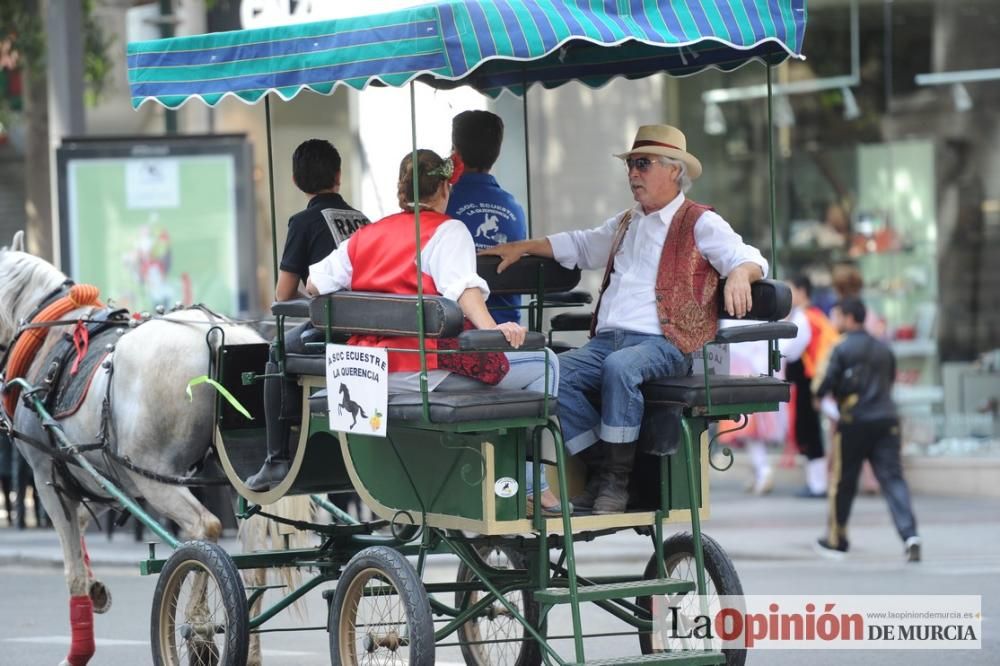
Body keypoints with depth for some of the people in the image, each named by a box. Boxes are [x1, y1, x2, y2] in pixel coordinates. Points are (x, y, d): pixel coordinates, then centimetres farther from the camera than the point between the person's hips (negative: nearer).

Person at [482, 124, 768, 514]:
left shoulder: (700, 224, 5)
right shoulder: (625, 224, 28)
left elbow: (749, 260, -5)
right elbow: (578, 246, 42)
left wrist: (740, 274, -28)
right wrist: (522, 248, 35)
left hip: (663, 342, -7)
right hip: (608, 339, 7)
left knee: (620, 367, -38)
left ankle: (617, 479, -27)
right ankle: (601, 471, -14)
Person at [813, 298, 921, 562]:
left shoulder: (843, 349, -6)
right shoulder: (883, 349, 13)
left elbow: (829, 382, -9)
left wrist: (819, 397, 12)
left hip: (854, 422, -4)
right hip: (886, 419, 4)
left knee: (843, 482, 10)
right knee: (892, 478, -3)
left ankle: (836, 539, 22)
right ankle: (909, 534, -20)